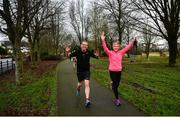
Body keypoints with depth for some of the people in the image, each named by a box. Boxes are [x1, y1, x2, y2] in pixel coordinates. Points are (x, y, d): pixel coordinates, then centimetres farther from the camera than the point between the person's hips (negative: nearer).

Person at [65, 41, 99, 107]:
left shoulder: (89, 52, -11)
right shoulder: (77, 52, -13)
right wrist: (68, 52, -29)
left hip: (87, 71, 0)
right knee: (80, 83, 18)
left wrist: (96, 55, -24)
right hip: (79, 71, 0)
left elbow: (95, 56, 1)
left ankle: (87, 100, -12)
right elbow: (70, 55, -6)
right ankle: (78, 89, 55)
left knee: (87, 84, -13)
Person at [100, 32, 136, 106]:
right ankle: (117, 99, 8)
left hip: (119, 71, 4)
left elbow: (127, 48, 6)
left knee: (117, 84, 15)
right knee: (115, 84, -3)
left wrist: (132, 41, 0)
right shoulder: (110, 53, -6)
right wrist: (103, 40, -35)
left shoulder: (121, 53, 5)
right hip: (112, 71, -4)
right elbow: (105, 48, -21)